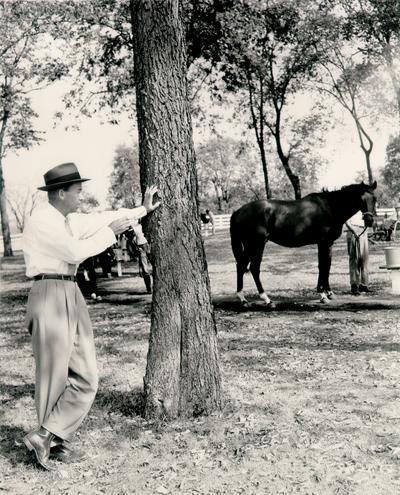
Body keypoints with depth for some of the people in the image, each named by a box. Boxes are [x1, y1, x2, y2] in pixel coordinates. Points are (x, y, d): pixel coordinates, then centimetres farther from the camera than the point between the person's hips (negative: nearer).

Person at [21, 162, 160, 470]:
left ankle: (47, 437, 11)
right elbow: (76, 251, -19)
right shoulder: (41, 220, -12)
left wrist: (143, 210, 29)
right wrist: (111, 232, -7)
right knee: (54, 376, 2)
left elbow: (99, 220, 24)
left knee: (86, 379, 4)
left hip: (72, 296, 9)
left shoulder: (68, 219, 14)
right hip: (51, 297, -9)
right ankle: (54, 443, 17)